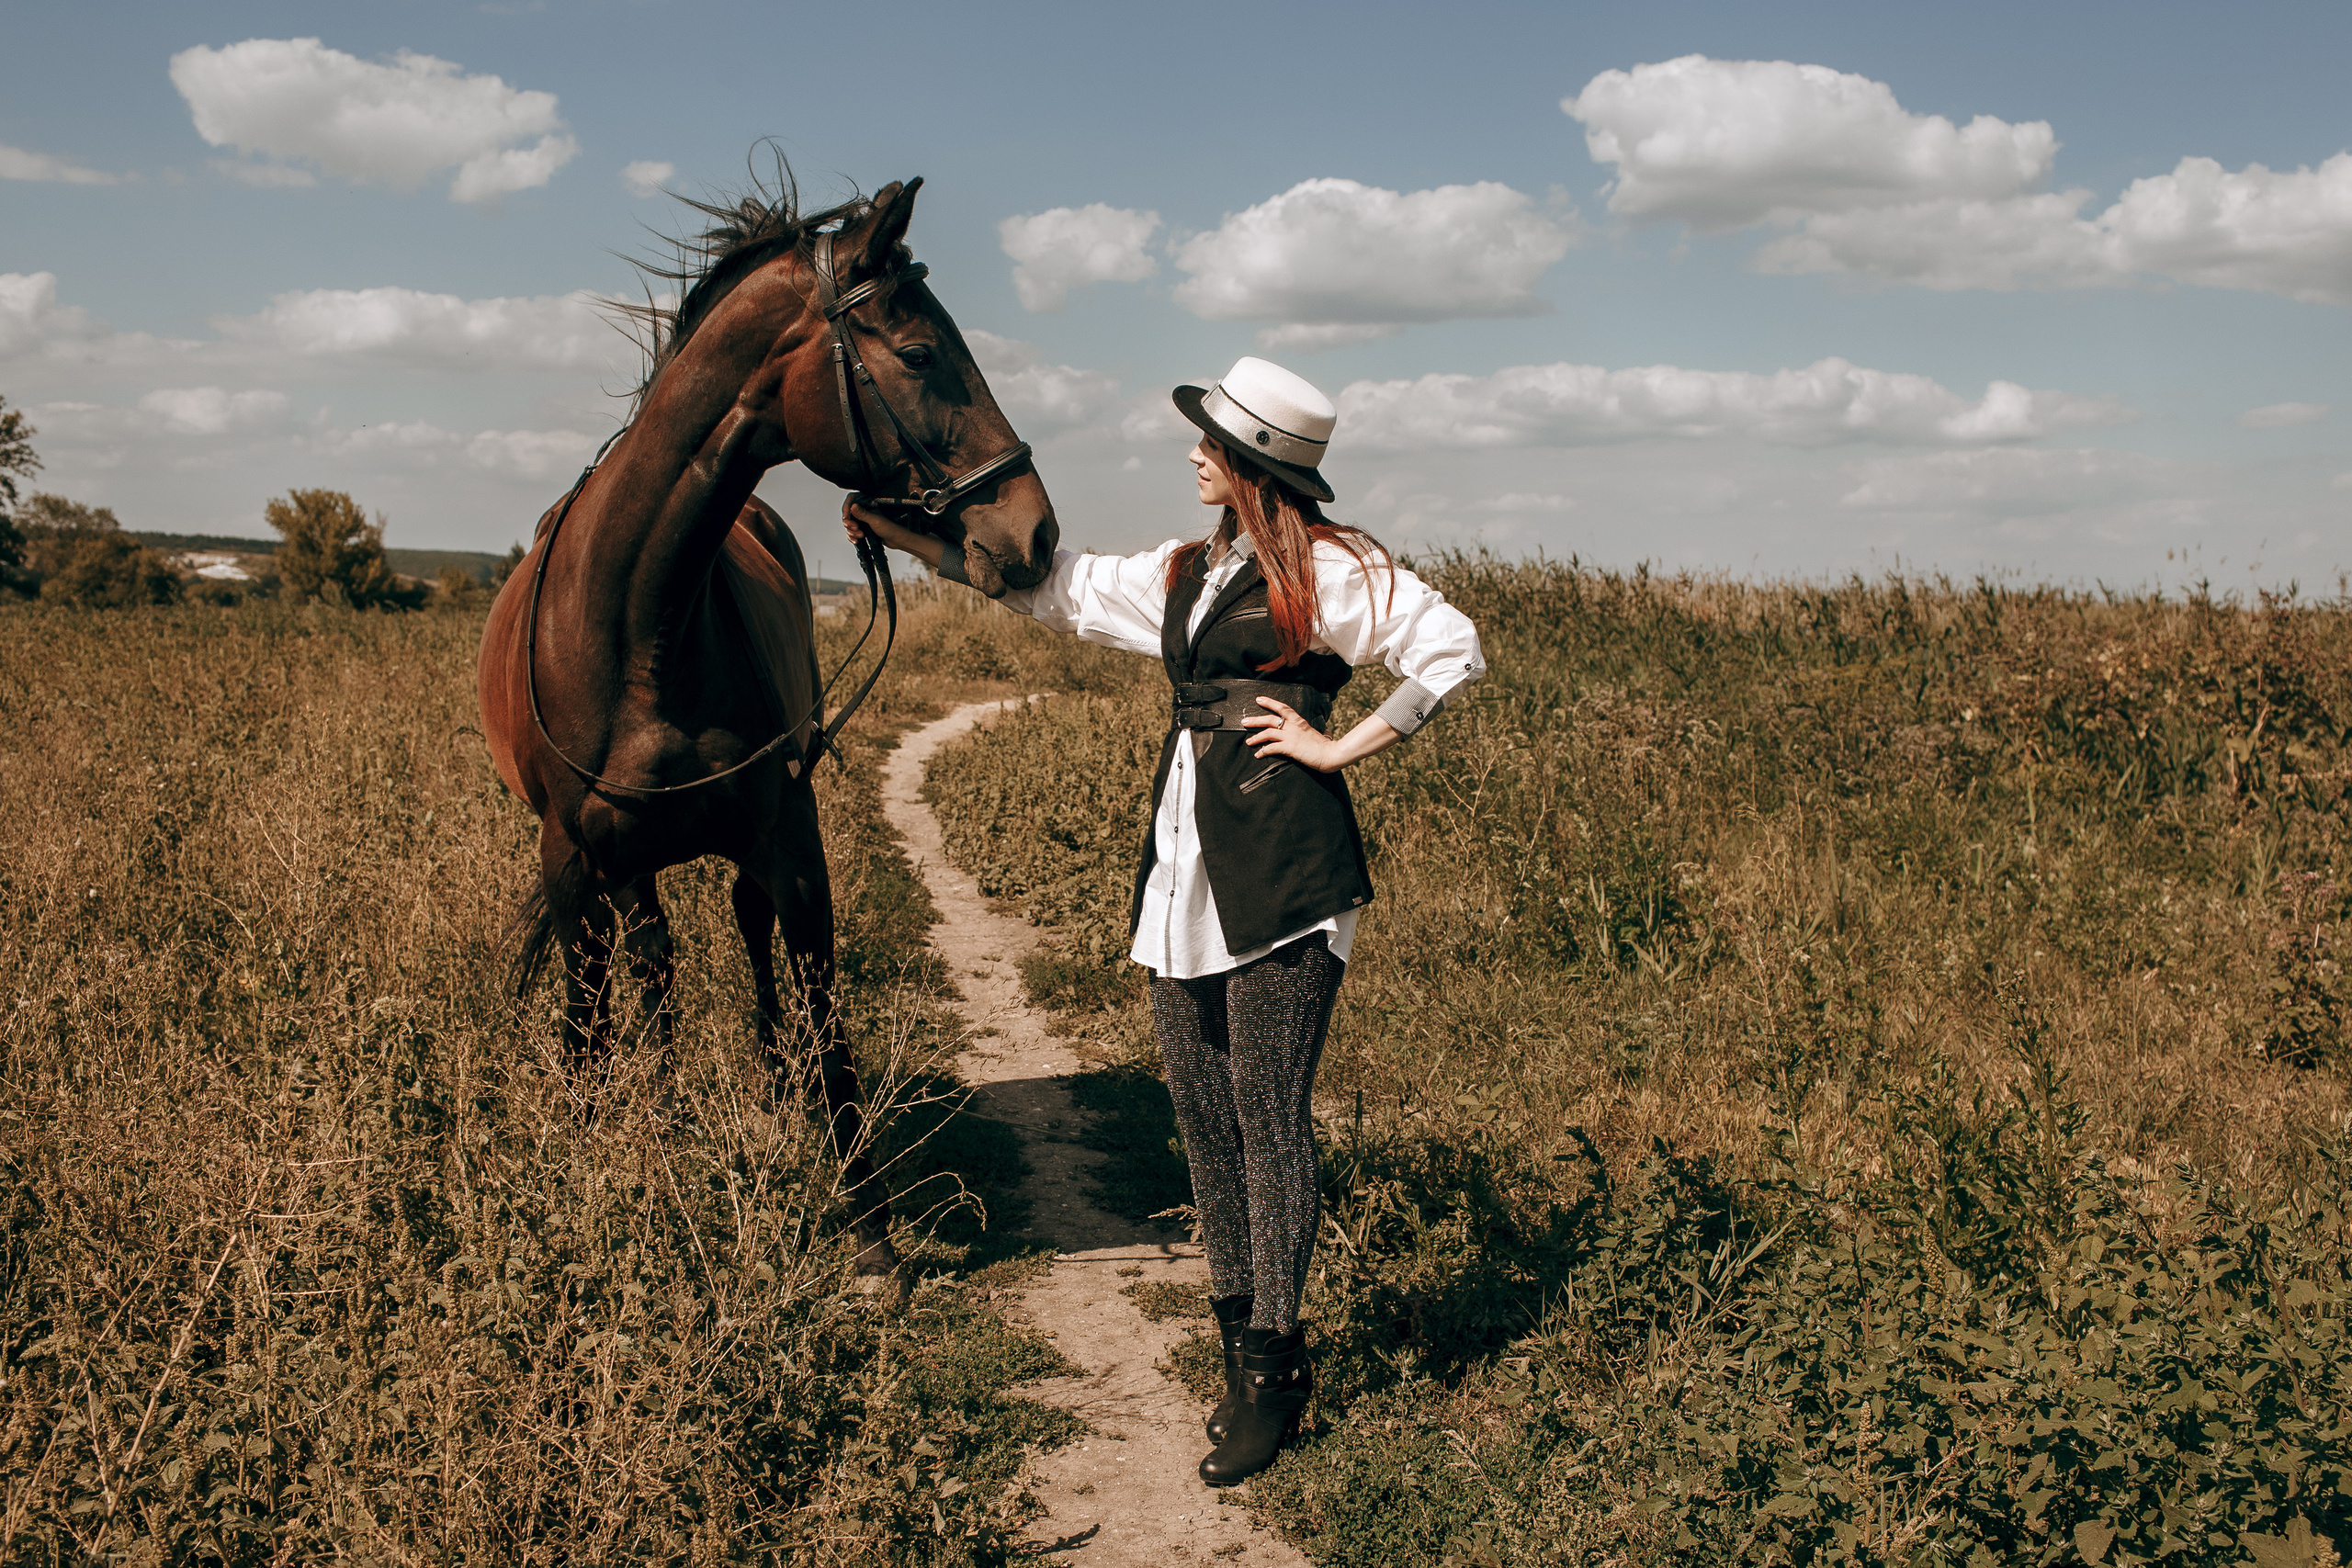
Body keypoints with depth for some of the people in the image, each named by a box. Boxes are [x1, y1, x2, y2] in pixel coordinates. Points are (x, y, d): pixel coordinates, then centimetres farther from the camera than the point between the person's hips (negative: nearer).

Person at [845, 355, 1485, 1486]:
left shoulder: (1331, 570, -3)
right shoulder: (1186, 574, 18)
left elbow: (1454, 649, -8)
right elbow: (1058, 586, 24)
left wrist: (1346, 745, -7)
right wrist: (914, 540, 24)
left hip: (1283, 875, -7)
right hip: (1184, 871, 7)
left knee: (1268, 1119, -4)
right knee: (1203, 1118, 8)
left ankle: (1272, 1371, 5)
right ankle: (1246, 1344, 19)